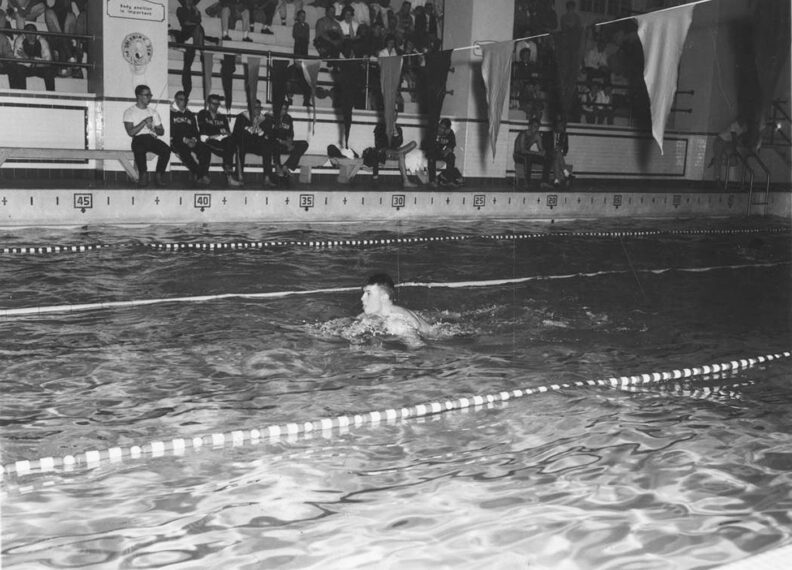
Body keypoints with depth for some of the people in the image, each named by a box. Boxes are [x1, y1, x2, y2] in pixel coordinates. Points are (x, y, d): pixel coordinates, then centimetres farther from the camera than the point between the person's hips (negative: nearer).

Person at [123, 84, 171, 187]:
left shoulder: (153, 112, 20)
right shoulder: (129, 112, 7)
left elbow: (162, 131, 15)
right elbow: (130, 132, -6)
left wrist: (154, 129, -6)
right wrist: (144, 122, -11)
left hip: (152, 138, 3)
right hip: (138, 140, -3)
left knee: (166, 149, -30)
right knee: (139, 149, -40)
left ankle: (159, 174, -12)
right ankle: (143, 174, -18)